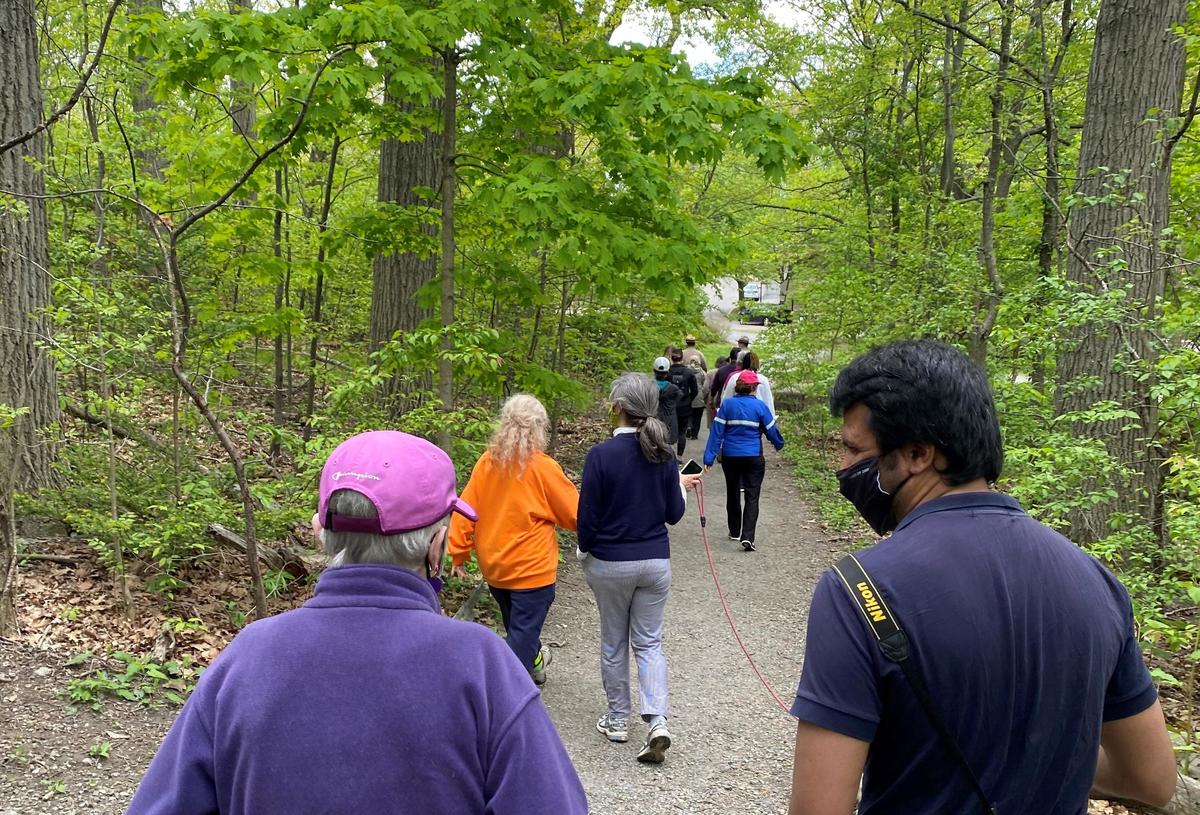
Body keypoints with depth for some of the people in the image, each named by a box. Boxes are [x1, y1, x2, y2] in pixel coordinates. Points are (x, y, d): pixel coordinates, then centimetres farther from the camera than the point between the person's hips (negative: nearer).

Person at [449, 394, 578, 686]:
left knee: (516, 625, 27)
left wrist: (458, 552, 5)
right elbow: (575, 514, -8)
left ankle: (534, 662, 51)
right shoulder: (543, 467, -17)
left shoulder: (486, 463, -5)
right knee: (522, 633, 4)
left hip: (493, 566, 6)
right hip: (531, 569, -6)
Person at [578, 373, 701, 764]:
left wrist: (584, 551, 7)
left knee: (613, 643, 15)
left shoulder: (601, 455, -17)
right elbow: (674, 513, 2)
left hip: (610, 563, -3)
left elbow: (588, 516, -12)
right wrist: (681, 486, 21)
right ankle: (657, 721, -2)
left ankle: (618, 720, 27)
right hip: (656, 561, 3)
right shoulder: (663, 453, -5)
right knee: (649, 643, 12)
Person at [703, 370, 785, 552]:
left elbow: (717, 431, -6)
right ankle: (747, 536, -14)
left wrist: (709, 457, -4)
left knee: (733, 494, 19)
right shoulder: (760, 406, -8)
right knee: (752, 497, -1)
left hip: (730, 457, 2)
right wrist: (779, 444, 21)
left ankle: (735, 532, 29)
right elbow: (772, 431, 0)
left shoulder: (726, 404, -5)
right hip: (754, 458, -2)